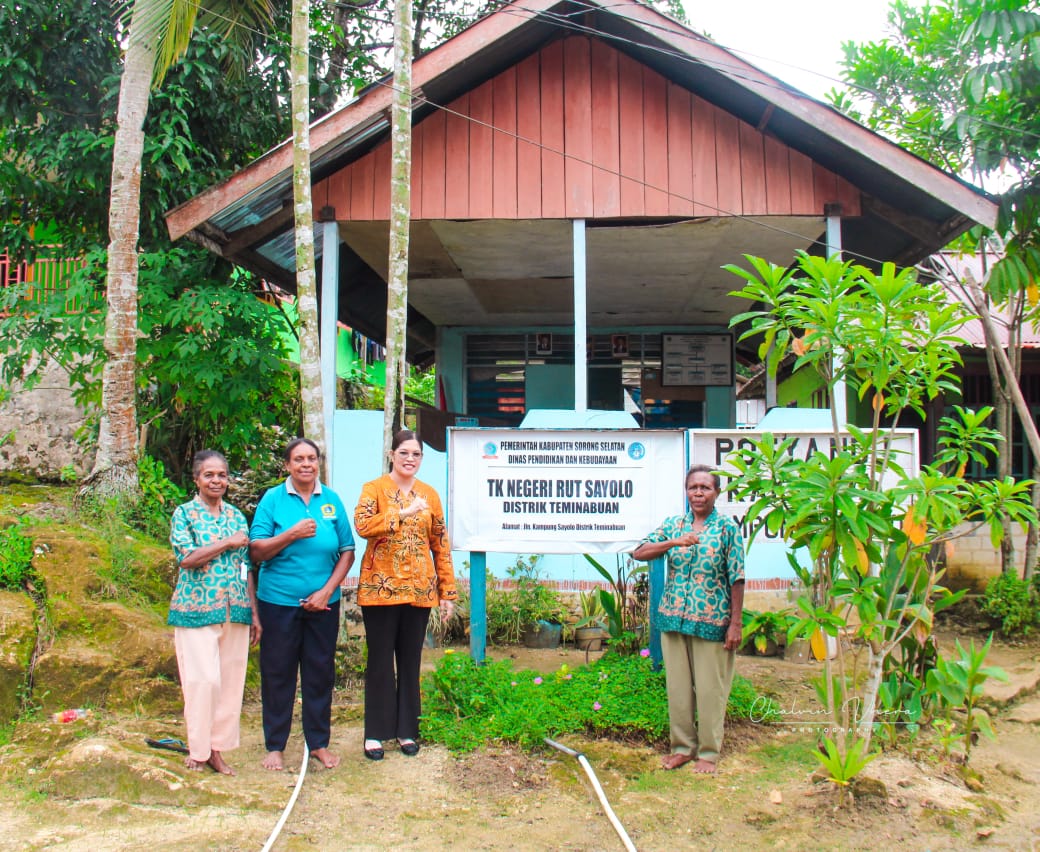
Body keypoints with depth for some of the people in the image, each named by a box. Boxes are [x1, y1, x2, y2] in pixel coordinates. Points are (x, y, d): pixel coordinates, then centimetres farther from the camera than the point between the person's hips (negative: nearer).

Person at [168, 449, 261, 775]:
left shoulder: (237, 516, 12)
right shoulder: (185, 513, 0)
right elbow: (186, 557, -15)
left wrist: (254, 613, 11)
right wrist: (228, 542, -12)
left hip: (235, 611, 4)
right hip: (197, 610, -4)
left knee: (231, 681, 5)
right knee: (204, 680, -5)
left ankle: (217, 748, 17)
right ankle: (198, 750, 12)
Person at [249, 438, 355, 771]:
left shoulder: (331, 500, 4)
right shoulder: (272, 499, -1)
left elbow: (347, 551, 4)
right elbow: (256, 551, -5)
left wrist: (327, 590, -6)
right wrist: (291, 534, -19)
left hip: (323, 603, 2)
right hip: (279, 602, -2)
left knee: (320, 673, 8)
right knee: (278, 674, 6)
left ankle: (319, 743, 22)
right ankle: (275, 745, 20)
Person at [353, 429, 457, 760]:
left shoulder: (430, 495, 9)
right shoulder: (374, 489, -1)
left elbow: (441, 546, 9)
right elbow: (362, 525, -20)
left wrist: (448, 592, 6)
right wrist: (403, 513, -25)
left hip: (419, 590, 3)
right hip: (380, 587, -3)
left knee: (410, 661, 10)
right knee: (380, 661, 4)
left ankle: (406, 730, 22)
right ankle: (375, 733, 15)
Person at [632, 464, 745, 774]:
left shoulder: (727, 527, -4)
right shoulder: (673, 525, 6)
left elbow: (736, 578, -5)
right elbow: (638, 553, -5)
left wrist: (735, 623, -8)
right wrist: (674, 542, -20)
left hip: (711, 621, -3)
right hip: (673, 619, 4)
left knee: (710, 688, 4)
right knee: (677, 686, 10)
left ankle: (709, 751, 19)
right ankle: (683, 745, 25)